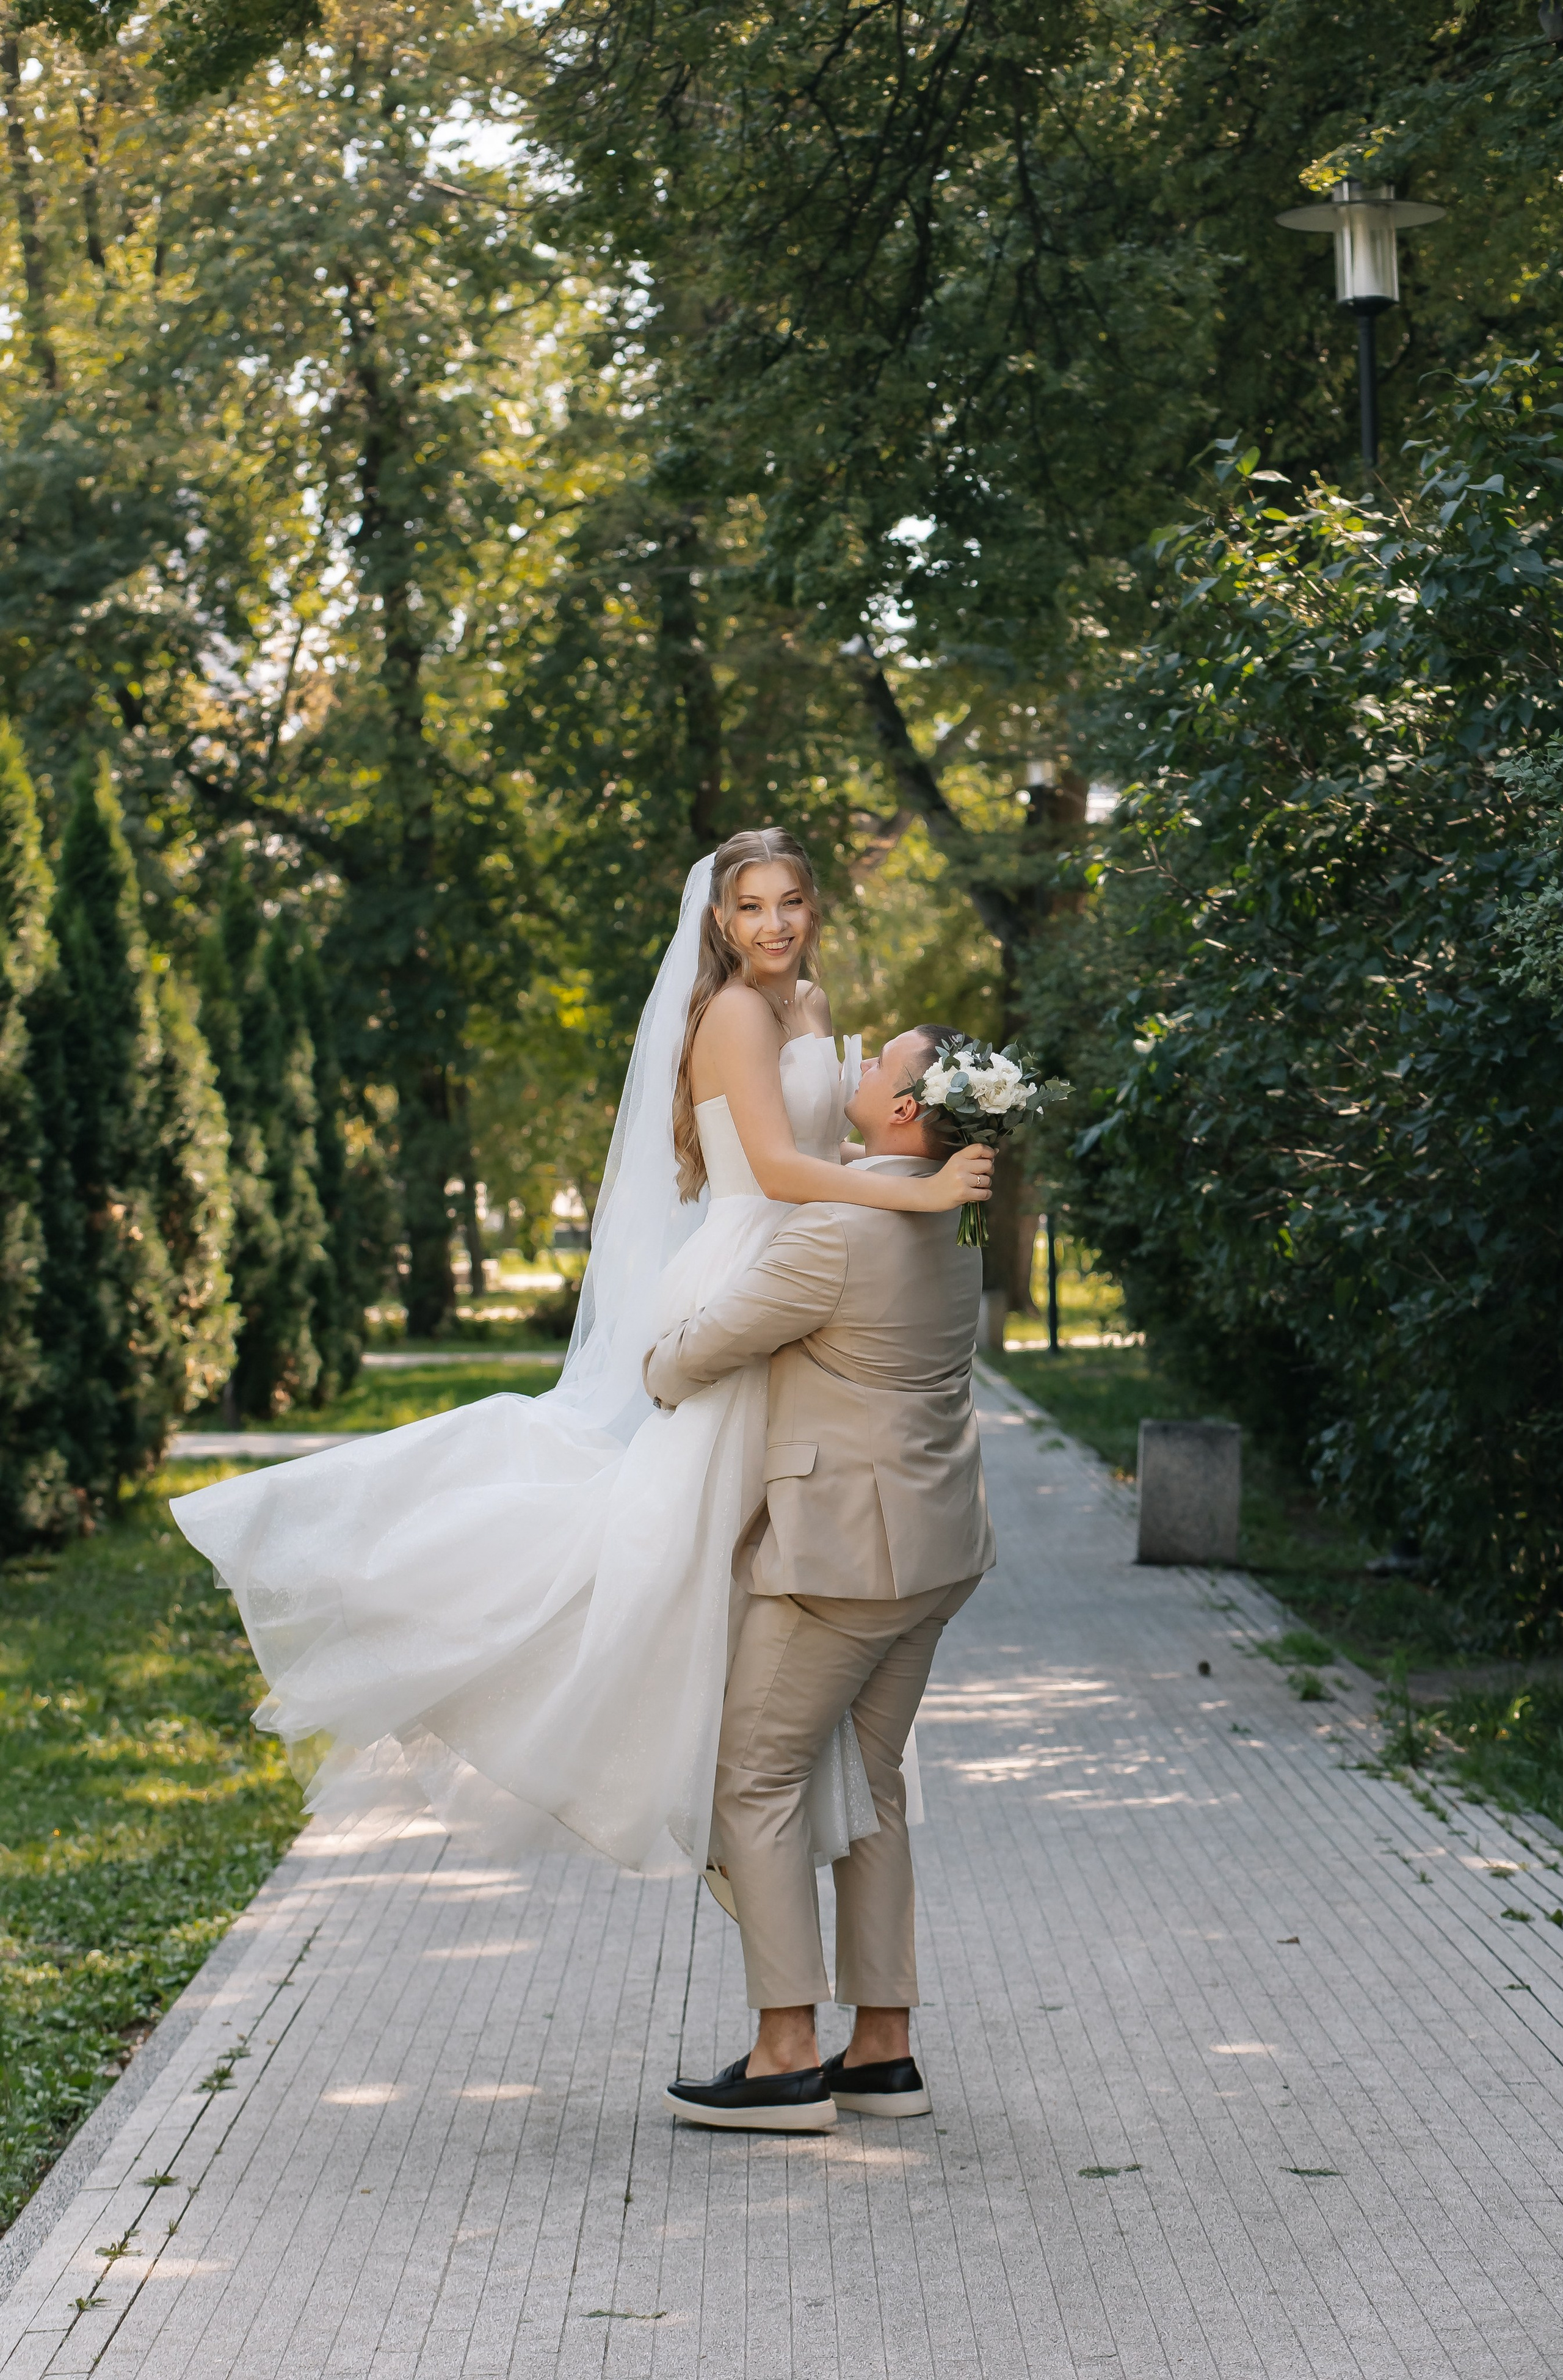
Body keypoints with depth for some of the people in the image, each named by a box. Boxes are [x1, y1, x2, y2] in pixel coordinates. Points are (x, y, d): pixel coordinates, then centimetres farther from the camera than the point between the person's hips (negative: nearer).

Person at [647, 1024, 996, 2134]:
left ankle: (788, 2059, -2)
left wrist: (658, 1374, 12)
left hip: (845, 1543, -9)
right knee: (868, 1780, 15)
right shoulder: (958, 1222, 7)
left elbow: (700, 1350, -13)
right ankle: (884, 2050, 17)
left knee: (757, 1779, -1)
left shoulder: (838, 1235, -21)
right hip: (937, 1544, 9)